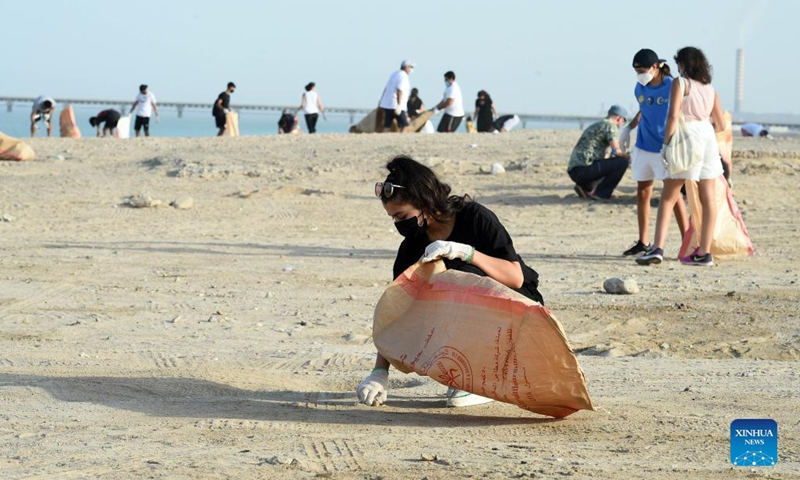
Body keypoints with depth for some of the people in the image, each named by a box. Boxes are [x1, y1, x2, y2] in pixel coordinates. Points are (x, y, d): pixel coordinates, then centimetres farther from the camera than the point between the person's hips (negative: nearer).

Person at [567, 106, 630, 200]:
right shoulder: (610, 126, -2)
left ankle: (585, 187, 11)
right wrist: (627, 157, 6)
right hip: (583, 169, -10)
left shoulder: (596, 126, 27)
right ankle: (601, 193, -4)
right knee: (623, 162, -7)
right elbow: (616, 151, -15)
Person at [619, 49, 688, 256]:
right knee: (642, 194, 9)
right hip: (643, 147, 6)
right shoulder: (640, 88, 4)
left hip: (666, 149, -6)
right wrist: (629, 128, 11)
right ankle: (643, 242, 18)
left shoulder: (672, 87, -13)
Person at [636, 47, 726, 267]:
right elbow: (721, 124, 19)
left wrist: (667, 143, -11)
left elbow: (673, 115, -12)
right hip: (708, 136, 6)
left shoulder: (680, 83, -1)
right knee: (708, 198, 6)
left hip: (687, 135, -6)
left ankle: (658, 248, -13)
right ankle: (704, 252, 6)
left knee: (668, 196, -3)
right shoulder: (710, 89, 16)